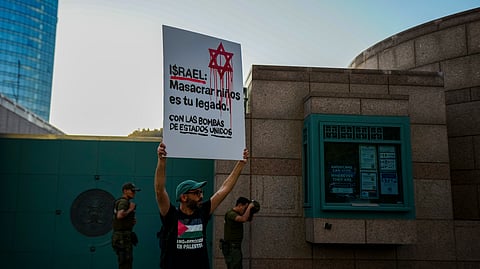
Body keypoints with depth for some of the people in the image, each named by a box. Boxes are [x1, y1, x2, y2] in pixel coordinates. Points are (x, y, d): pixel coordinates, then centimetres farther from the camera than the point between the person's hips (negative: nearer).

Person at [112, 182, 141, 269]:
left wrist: (132, 220, 13)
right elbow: (119, 215, -32)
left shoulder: (123, 201, 18)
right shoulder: (123, 202, -14)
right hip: (123, 237, -11)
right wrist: (130, 209, -18)